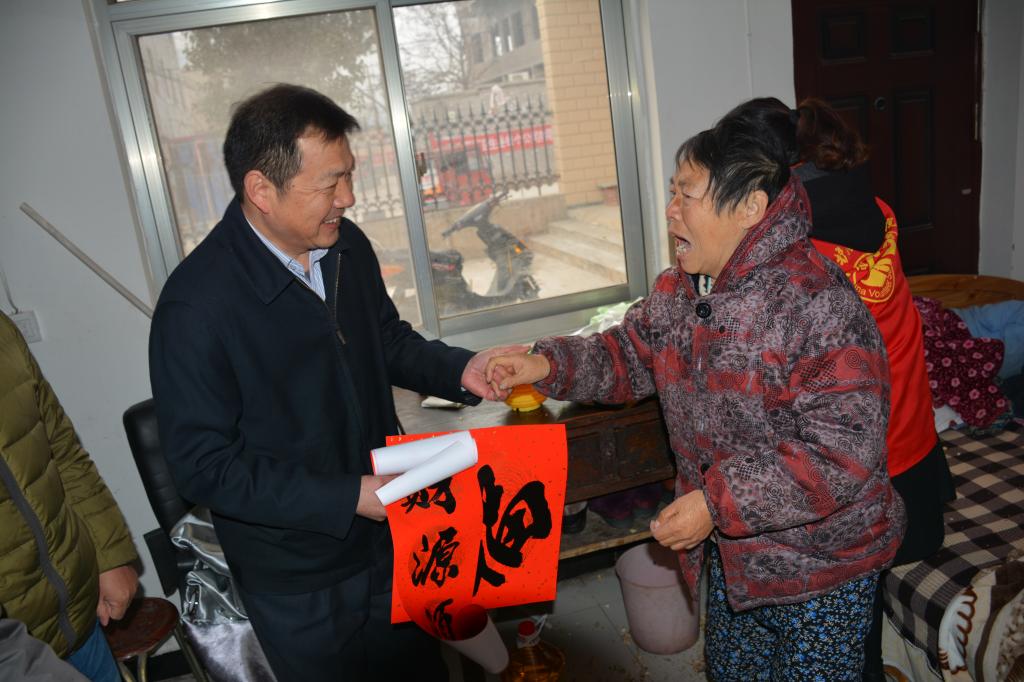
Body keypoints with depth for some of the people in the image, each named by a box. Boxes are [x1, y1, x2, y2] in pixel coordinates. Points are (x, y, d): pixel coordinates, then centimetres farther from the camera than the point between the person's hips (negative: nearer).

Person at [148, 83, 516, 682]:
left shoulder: (349, 246, -6)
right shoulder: (196, 304, -25)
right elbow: (205, 466, -22)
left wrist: (458, 370, -7)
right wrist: (350, 498, -25)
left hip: (395, 539, 6)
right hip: (297, 583, -5)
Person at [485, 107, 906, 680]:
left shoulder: (819, 305, -29)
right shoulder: (677, 291, -3)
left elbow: (844, 452, -31)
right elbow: (630, 356, 9)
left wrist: (719, 503, -30)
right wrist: (550, 365, -8)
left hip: (820, 566, -7)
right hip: (733, 553, 7)